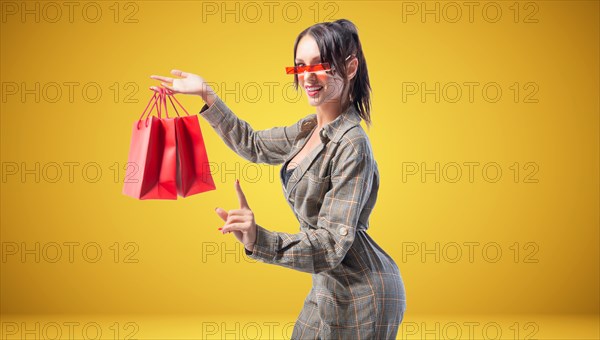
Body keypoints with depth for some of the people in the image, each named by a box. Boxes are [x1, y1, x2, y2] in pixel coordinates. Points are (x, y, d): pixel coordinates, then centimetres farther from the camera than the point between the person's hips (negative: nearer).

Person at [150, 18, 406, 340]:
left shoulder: (351, 146, -23)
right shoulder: (310, 130, 5)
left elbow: (332, 245, -26)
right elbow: (254, 145, 20)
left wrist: (259, 240, -40)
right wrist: (206, 95, 13)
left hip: (360, 297, -8)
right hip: (329, 288, 9)